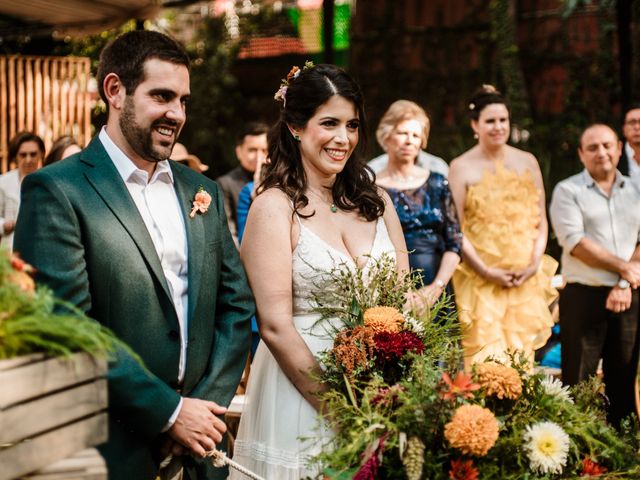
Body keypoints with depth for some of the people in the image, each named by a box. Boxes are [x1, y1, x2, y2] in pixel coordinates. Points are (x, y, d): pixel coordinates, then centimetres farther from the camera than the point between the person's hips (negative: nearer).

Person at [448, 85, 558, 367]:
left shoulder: (527, 162, 9)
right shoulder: (461, 167, -1)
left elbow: (541, 220, 11)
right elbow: (455, 228, -5)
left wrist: (534, 264, -4)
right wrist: (486, 271, -12)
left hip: (526, 279, 3)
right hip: (481, 279, -3)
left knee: (522, 352, 7)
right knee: (485, 356, -8)